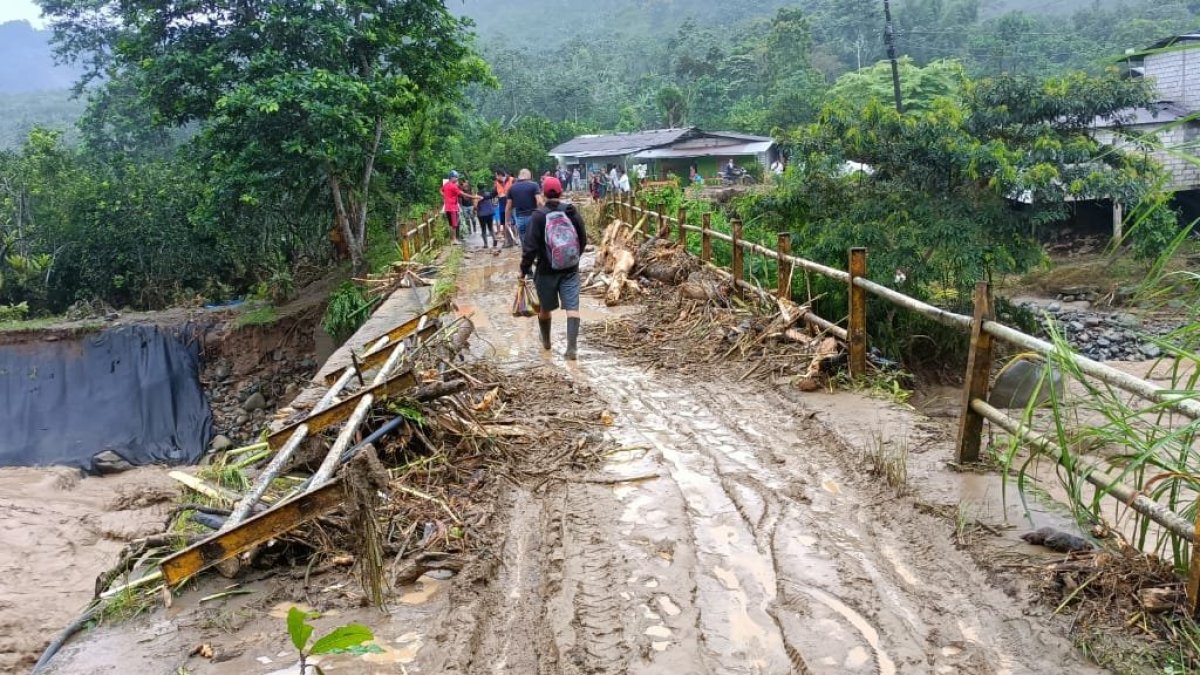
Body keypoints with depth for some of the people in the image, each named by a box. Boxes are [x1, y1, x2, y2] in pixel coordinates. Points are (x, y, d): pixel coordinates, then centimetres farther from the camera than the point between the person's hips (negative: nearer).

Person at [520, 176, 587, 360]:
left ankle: (546, 341, 36)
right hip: (570, 269, 1)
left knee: (545, 308, 17)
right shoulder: (571, 211, -2)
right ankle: (571, 347, -16)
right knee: (572, 307, -4)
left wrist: (525, 268, -1)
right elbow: (583, 239, 7)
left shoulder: (538, 216, -12)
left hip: (546, 269, -1)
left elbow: (530, 246, -13)